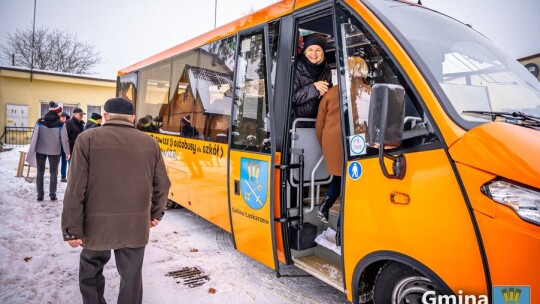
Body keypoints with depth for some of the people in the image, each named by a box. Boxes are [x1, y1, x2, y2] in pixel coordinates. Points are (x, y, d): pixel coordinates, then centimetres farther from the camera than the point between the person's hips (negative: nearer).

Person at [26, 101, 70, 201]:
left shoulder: (40, 121, -1)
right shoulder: (60, 124, -8)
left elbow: (34, 136, 0)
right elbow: (64, 138, -10)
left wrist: (31, 150, 7)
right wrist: (67, 152, -2)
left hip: (40, 150, 2)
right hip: (54, 151, -2)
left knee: (40, 172, 10)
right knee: (53, 173, 9)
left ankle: (40, 195, 12)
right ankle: (52, 194, 8)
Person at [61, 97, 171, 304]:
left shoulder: (87, 139, -7)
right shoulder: (150, 143, 0)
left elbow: (76, 189, -10)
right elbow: (162, 184, 5)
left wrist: (73, 228, -3)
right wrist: (155, 213, 19)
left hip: (97, 223, -1)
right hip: (136, 225, 2)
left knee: (91, 271, 23)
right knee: (131, 276, 14)